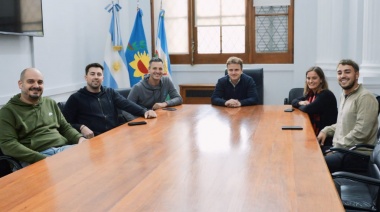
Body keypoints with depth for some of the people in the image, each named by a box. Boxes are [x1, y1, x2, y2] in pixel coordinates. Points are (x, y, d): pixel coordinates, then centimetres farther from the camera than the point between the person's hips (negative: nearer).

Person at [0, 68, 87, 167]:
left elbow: (65, 127, 24)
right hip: (35, 158, -5)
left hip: (64, 148, 6)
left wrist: (79, 138, 0)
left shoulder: (50, 103, 20)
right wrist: (43, 159, -19)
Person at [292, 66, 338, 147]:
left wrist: (300, 106, -1)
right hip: (312, 132, 7)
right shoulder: (311, 94, 9)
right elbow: (294, 101, 15)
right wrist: (301, 102, -7)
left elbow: (308, 109, -23)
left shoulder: (326, 95, -16)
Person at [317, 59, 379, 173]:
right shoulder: (344, 95, 15)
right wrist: (326, 131, 9)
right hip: (340, 150, 9)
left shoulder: (365, 97, -14)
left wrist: (336, 147, -16)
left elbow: (361, 132, -21)